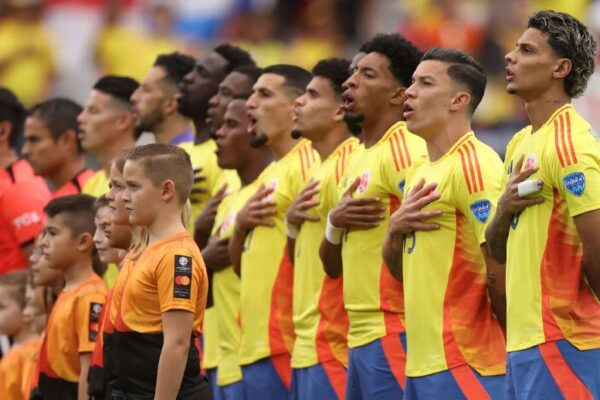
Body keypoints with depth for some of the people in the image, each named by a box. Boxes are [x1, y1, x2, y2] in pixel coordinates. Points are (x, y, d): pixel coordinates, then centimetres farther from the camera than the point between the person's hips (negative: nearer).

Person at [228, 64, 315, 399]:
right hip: (255, 346, 10)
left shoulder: (307, 164, -8)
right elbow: (242, 265, 23)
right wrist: (241, 224, 4)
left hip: (286, 346, -9)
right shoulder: (268, 175, 21)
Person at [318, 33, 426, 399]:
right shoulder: (357, 159, 18)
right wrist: (335, 223, 1)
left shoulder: (406, 151, -10)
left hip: (393, 334, -9)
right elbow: (333, 266, 20)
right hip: (360, 337, 9)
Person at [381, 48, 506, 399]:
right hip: (421, 364, 9)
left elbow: (500, 270, -16)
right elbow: (400, 270, 22)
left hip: (463, 365, -9)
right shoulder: (420, 172, 17)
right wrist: (396, 228, 1)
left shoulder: (474, 165, -12)